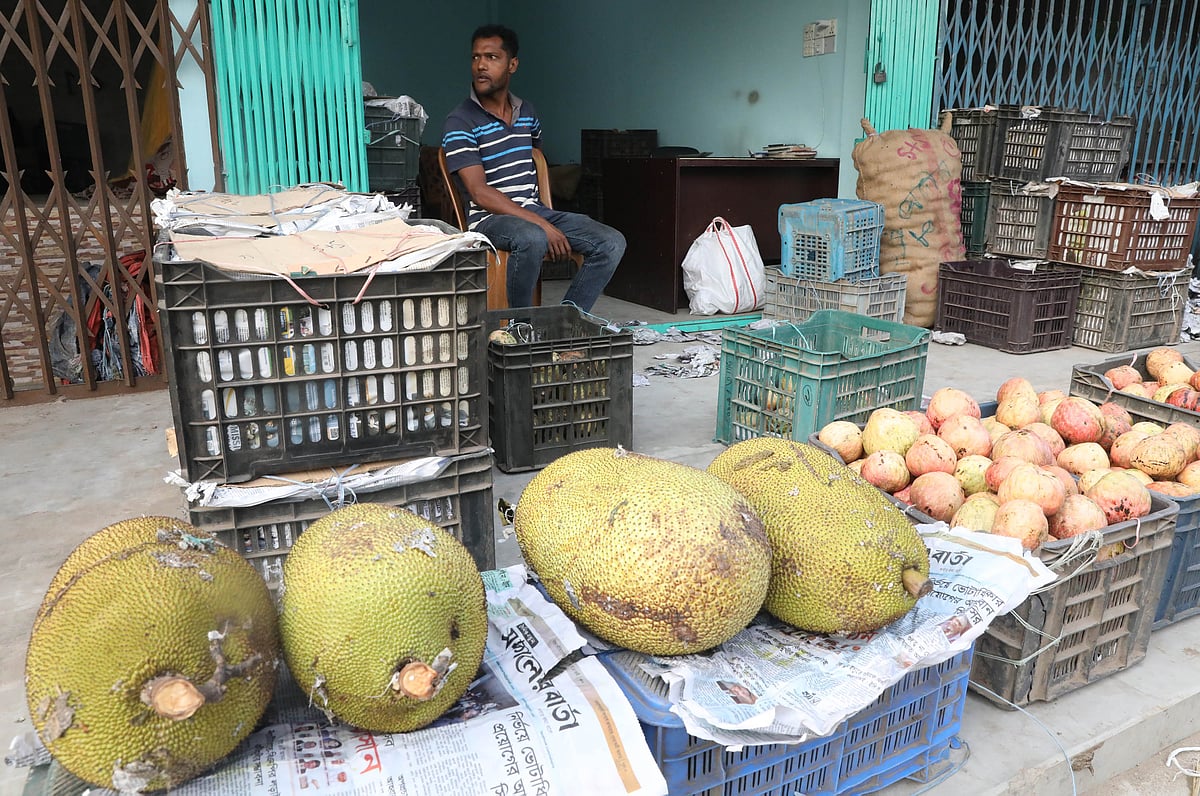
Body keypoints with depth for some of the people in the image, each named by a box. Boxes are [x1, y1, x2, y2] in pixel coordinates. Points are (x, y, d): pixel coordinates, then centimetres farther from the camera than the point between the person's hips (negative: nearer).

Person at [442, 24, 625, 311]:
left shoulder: (527, 112, 14)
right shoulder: (460, 122, -6)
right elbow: (480, 193, -15)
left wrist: (543, 216, 19)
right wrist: (541, 224, -23)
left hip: (536, 210, 6)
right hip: (491, 218, -6)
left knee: (612, 243, -12)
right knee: (532, 238, -40)